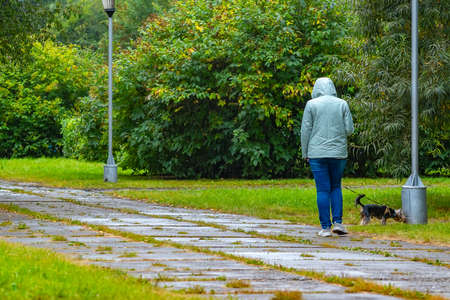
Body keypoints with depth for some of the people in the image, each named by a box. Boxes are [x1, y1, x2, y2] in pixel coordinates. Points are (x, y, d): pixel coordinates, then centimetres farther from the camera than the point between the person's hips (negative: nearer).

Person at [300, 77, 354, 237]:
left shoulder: (311, 104, -1)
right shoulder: (342, 104, 4)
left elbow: (306, 131, -2)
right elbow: (349, 129, 1)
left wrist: (305, 153, 5)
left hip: (317, 153, -2)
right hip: (338, 152, 2)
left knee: (323, 190, 1)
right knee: (336, 186, 15)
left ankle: (325, 227, 0)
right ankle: (337, 222, 3)